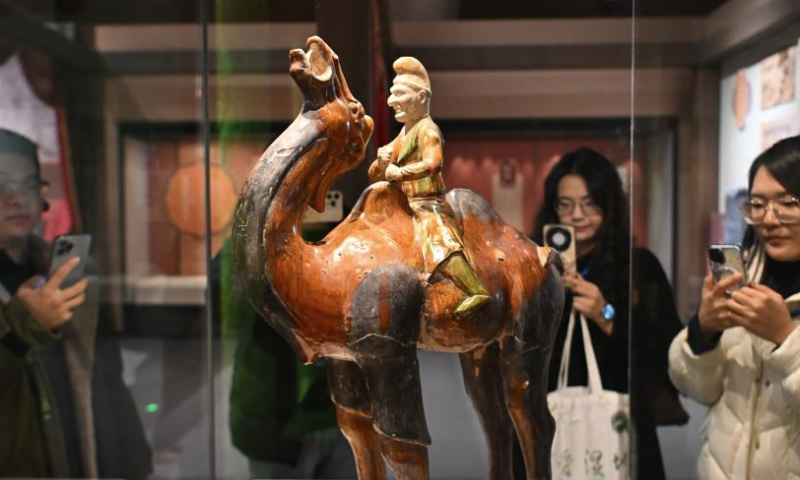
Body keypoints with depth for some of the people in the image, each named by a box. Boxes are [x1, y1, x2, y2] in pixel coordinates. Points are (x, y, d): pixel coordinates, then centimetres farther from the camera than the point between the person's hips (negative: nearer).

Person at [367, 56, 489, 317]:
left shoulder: (426, 128, -7)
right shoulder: (402, 136, 20)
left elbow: (432, 163, -29)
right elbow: (374, 176, 20)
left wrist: (398, 172, -18)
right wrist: (381, 161, -2)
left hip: (429, 206, -10)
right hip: (415, 208, 10)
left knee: (441, 248, -28)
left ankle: (477, 291, -32)